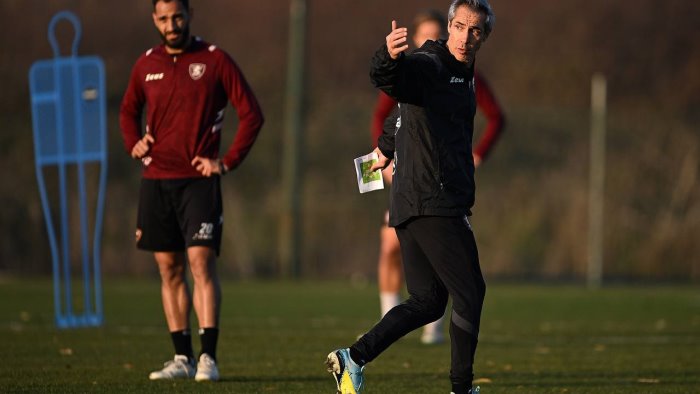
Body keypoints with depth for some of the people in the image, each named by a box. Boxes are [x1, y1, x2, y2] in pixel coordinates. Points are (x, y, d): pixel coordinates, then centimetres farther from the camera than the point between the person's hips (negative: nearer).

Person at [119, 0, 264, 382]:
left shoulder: (214, 60, -3)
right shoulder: (146, 65, 9)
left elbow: (251, 114, -2)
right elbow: (128, 111, 27)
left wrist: (227, 162, -8)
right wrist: (134, 144, 8)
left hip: (199, 180, -4)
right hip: (156, 180, 4)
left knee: (201, 262, -13)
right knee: (169, 270, 5)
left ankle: (208, 358, -14)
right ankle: (182, 358, 10)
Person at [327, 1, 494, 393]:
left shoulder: (463, 75, 18)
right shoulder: (427, 66, -11)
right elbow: (386, 79, -32)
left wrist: (387, 150, 44)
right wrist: (389, 56, -54)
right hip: (435, 207, -9)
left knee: (427, 302, 9)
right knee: (470, 294, -3)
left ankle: (354, 358, 3)